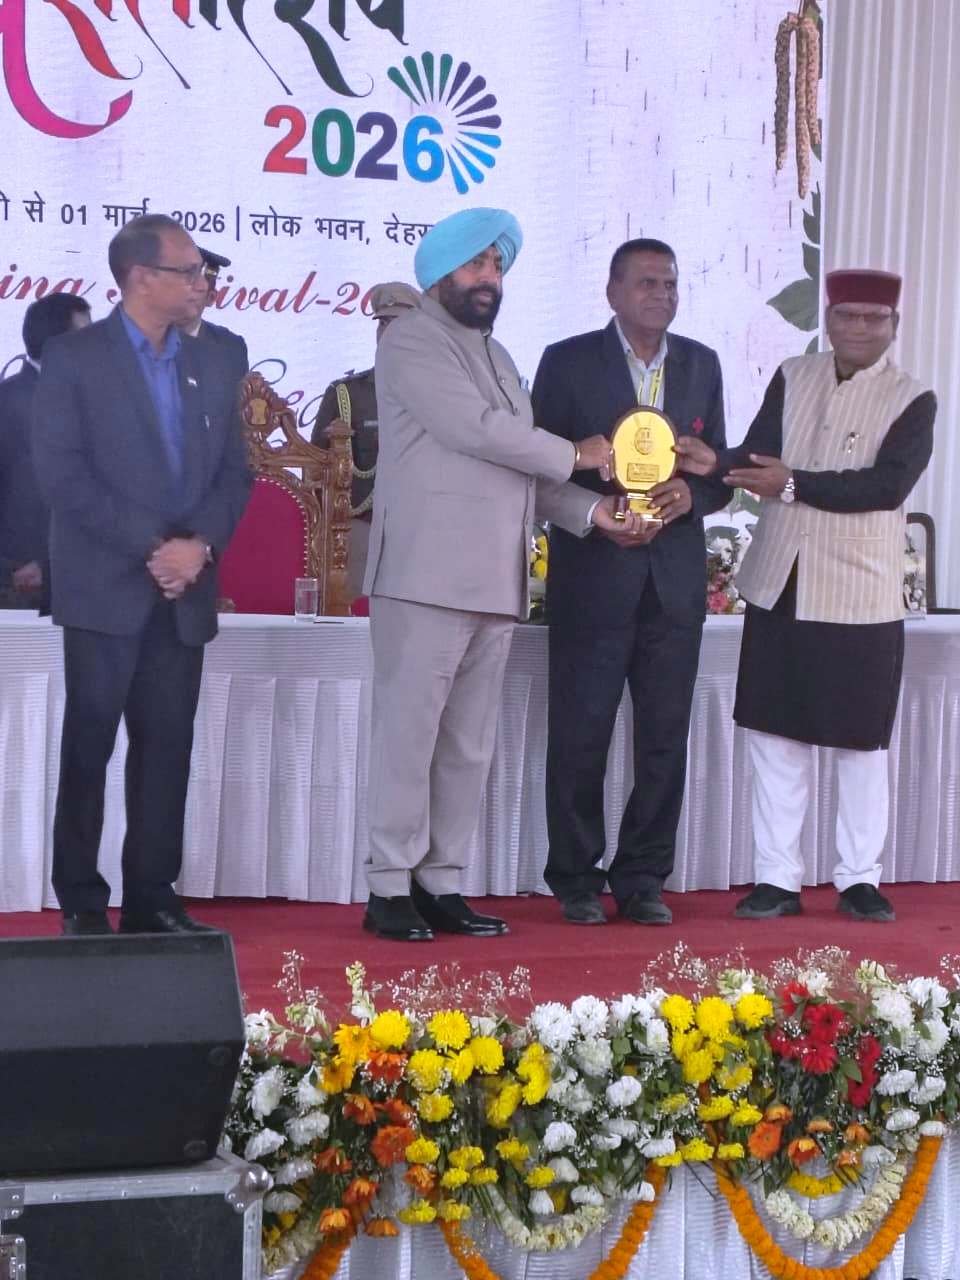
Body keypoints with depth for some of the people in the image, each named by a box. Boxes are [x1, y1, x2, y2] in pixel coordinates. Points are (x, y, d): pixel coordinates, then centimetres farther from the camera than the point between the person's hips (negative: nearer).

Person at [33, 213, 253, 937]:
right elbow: (62, 471, -10)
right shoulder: (74, 359, -1)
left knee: (168, 744, 4)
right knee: (90, 743, -1)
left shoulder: (213, 366, 14)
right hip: (105, 590, -4)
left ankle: (153, 897, 10)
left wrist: (199, 545, -7)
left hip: (184, 594, 4)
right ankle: (81, 902, 6)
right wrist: (150, 546, -15)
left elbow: (235, 473, 11)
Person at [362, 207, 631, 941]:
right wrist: (574, 456, -3)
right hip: (428, 573, -8)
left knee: (470, 742, 7)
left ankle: (442, 884, 11)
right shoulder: (412, 342, -3)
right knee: (410, 730, -6)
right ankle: (391, 888, -2)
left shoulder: (495, 355, 24)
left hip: (494, 581, 8)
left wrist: (591, 511, 10)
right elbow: (478, 430, -14)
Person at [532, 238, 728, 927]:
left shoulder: (701, 364, 12)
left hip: (676, 579, 4)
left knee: (665, 736, 6)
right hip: (592, 577, -3)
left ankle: (643, 878, 16)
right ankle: (576, 881, 11)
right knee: (580, 734, 0)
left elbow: (720, 470, 13)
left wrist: (690, 494, -9)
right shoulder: (568, 362, 0)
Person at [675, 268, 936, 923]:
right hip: (779, 590, 3)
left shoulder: (912, 400, -4)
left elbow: (888, 483, -16)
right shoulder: (792, 379, 8)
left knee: (862, 743, 6)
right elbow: (760, 454, -1)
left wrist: (793, 484, -17)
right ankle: (777, 878, 14)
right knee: (777, 736, 6)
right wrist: (716, 462, -22)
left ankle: (860, 879, 17)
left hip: (860, 597, -3)